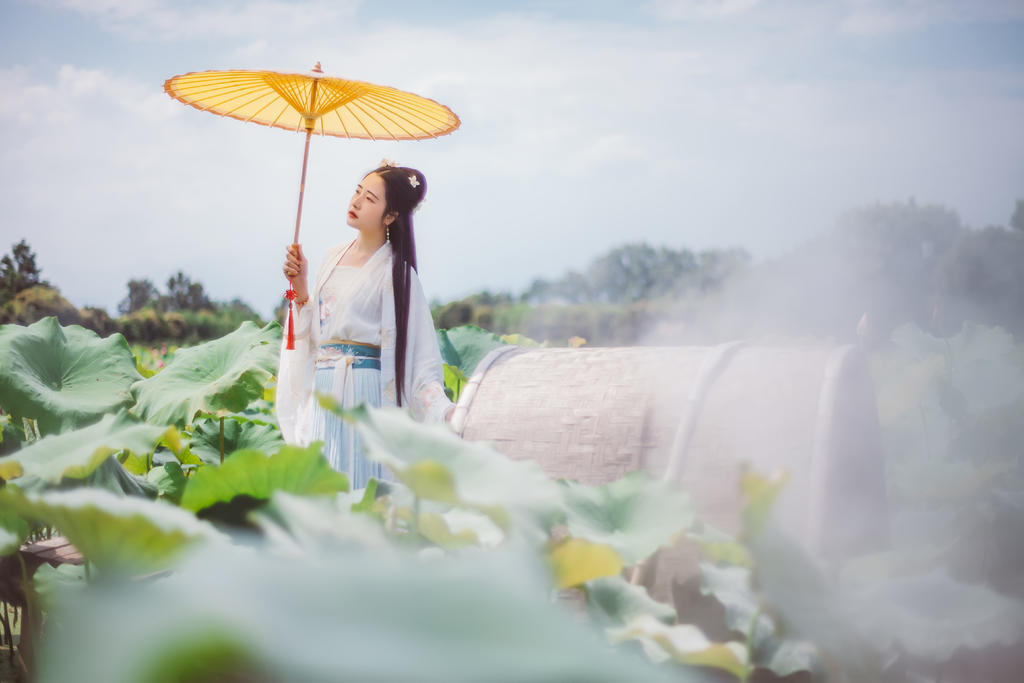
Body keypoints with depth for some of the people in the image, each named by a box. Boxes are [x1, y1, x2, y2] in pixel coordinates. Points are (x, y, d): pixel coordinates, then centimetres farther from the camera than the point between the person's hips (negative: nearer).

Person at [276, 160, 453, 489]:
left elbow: (415, 353, -12)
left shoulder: (394, 271, -7)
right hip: (320, 395, 6)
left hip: (363, 393, -6)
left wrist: (445, 409, -24)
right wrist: (300, 285, 4)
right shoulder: (333, 257, 13)